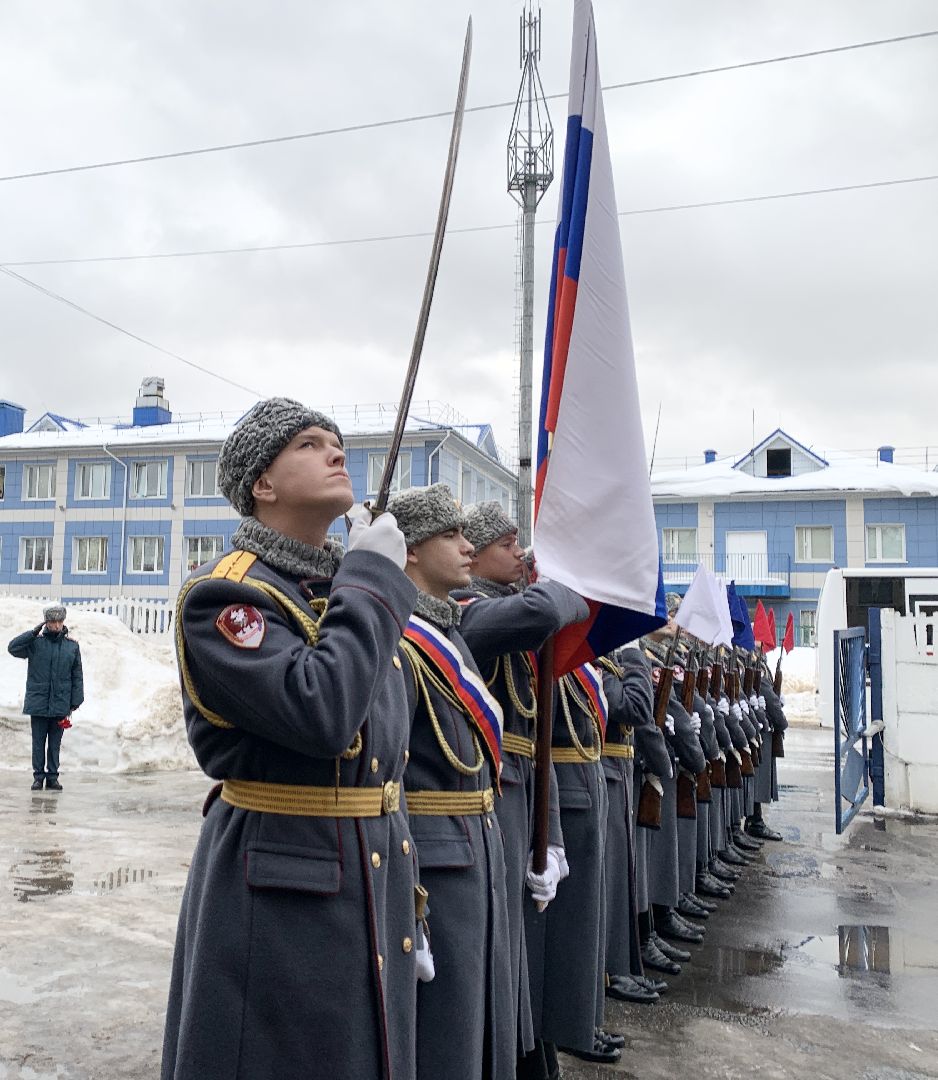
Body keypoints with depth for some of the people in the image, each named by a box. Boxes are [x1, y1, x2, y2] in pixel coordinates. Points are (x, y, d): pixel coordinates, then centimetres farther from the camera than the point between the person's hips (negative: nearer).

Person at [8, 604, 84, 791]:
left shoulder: (72, 645, 4)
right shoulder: (35, 642, 0)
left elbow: (77, 676, 6)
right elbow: (13, 647, -16)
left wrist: (74, 702, 2)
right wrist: (35, 632, -15)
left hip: (60, 705, 1)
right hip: (38, 703, -1)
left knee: (55, 744, 9)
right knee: (38, 742, 6)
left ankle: (52, 777, 18)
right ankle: (38, 776, 16)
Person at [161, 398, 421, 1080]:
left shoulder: (351, 589, 11)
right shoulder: (224, 594, -14)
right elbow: (320, 711, -31)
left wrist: (403, 903, 17)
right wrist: (373, 580, -19)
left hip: (375, 878, 8)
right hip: (281, 895, -8)